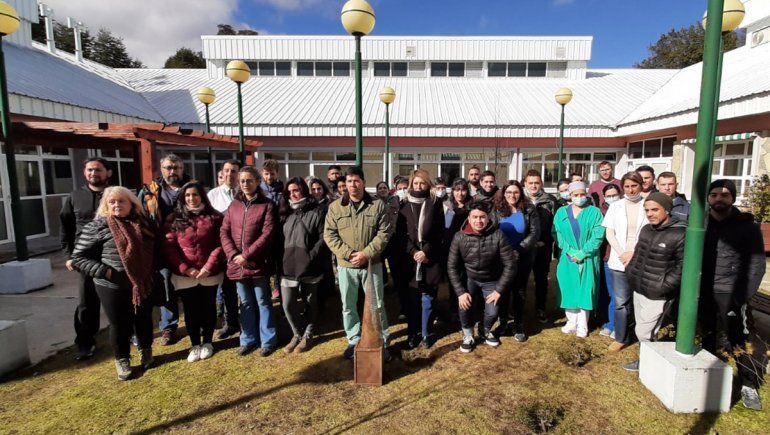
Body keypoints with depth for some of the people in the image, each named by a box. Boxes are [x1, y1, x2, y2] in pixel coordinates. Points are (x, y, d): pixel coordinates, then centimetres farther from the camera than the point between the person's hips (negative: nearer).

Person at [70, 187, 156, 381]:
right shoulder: (97, 226, -8)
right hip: (113, 287, -3)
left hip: (143, 284, 3)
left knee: (144, 320, 17)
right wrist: (105, 272, -16)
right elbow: (78, 257, -6)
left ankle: (146, 351, 39)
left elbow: (154, 246, 13)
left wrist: (152, 274, -1)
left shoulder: (142, 222, 3)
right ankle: (122, 360, 30)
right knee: (120, 325, 9)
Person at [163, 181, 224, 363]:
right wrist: (185, 268, -13)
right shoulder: (174, 219, 2)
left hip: (210, 274, 0)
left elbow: (219, 245, -5)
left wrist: (208, 267, -14)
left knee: (208, 309, 12)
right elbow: (168, 247, -4)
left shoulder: (214, 217, -1)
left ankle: (207, 343, 30)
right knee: (191, 311, 10)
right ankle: (195, 345, 27)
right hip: (184, 275, 1)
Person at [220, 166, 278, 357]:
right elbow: (224, 232, 5)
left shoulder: (267, 205, -4)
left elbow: (267, 234, -13)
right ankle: (248, 339, 30)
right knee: (246, 303, 16)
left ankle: (268, 340, 21)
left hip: (259, 263, -4)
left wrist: (246, 255, -16)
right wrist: (234, 255, -10)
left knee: (262, 302, 7)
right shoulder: (234, 205, 11)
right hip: (237, 265, 4)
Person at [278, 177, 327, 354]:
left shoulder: (317, 211, -4)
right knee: (288, 305, 5)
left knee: (310, 303, 9)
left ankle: (307, 336, 27)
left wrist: (311, 256, -17)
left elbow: (323, 237, -10)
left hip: (309, 267, -4)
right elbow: (280, 238, 15)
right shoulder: (286, 212, 13)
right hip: (288, 266, 5)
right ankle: (298, 334, 26)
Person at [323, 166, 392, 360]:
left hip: (372, 264, -1)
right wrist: (348, 254, -15)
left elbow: (384, 232, -6)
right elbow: (329, 235, -3)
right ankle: (354, 340, 31)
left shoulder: (378, 205, -2)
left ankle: (382, 341, 25)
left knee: (377, 305, 8)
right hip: (346, 266, 2)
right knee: (348, 306, 13)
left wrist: (366, 253, -16)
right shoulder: (335, 207, 1)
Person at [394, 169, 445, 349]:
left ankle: (426, 334, 17)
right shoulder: (405, 205, 7)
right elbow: (400, 233, 2)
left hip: (431, 258, -1)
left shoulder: (436, 204, 4)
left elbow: (439, 232, -1)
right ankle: (412, 333, 19)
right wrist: (413, 252, -10)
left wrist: (426, 251, -11)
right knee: (411, 299, 5)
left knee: (428, 298, 4)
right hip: (409, 258, 1)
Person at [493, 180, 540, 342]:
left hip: (523, 258, 0)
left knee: (519, 291, 11)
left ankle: (518, 325, 24)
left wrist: (519, 250, -19)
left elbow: (535, 233, -10)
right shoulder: (497, 210, -3)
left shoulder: (529, 210, -5)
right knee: (503, 290, 9)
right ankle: (503, 323, 25)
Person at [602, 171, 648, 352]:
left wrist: (633, 253, -11)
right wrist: (621, 253, -8)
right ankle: (621, 337, 15)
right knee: (621, 302, 3)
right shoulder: (615, 207, 7)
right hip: (619, 261, 1)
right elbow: (609, 234, 4)